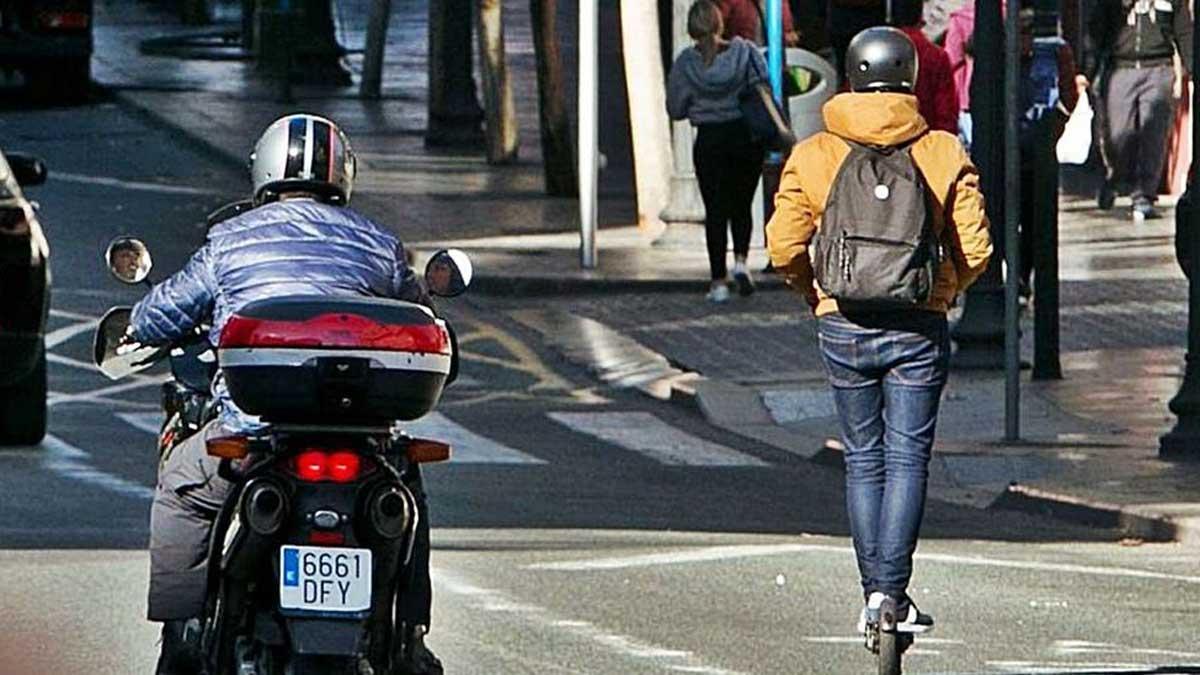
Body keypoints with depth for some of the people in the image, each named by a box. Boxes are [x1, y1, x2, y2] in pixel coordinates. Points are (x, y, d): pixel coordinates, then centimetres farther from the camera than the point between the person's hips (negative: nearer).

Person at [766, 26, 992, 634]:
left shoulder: (813, 157, -3)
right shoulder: (944, 155, -4)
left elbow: (784, 248, -6)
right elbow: (975, 248, -6)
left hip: (843, 327, 1)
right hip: (920, 329, -1)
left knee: (863, 459, 12)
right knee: (908, 458, 3)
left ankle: (873, 589, 11)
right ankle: (893, 591, -8)